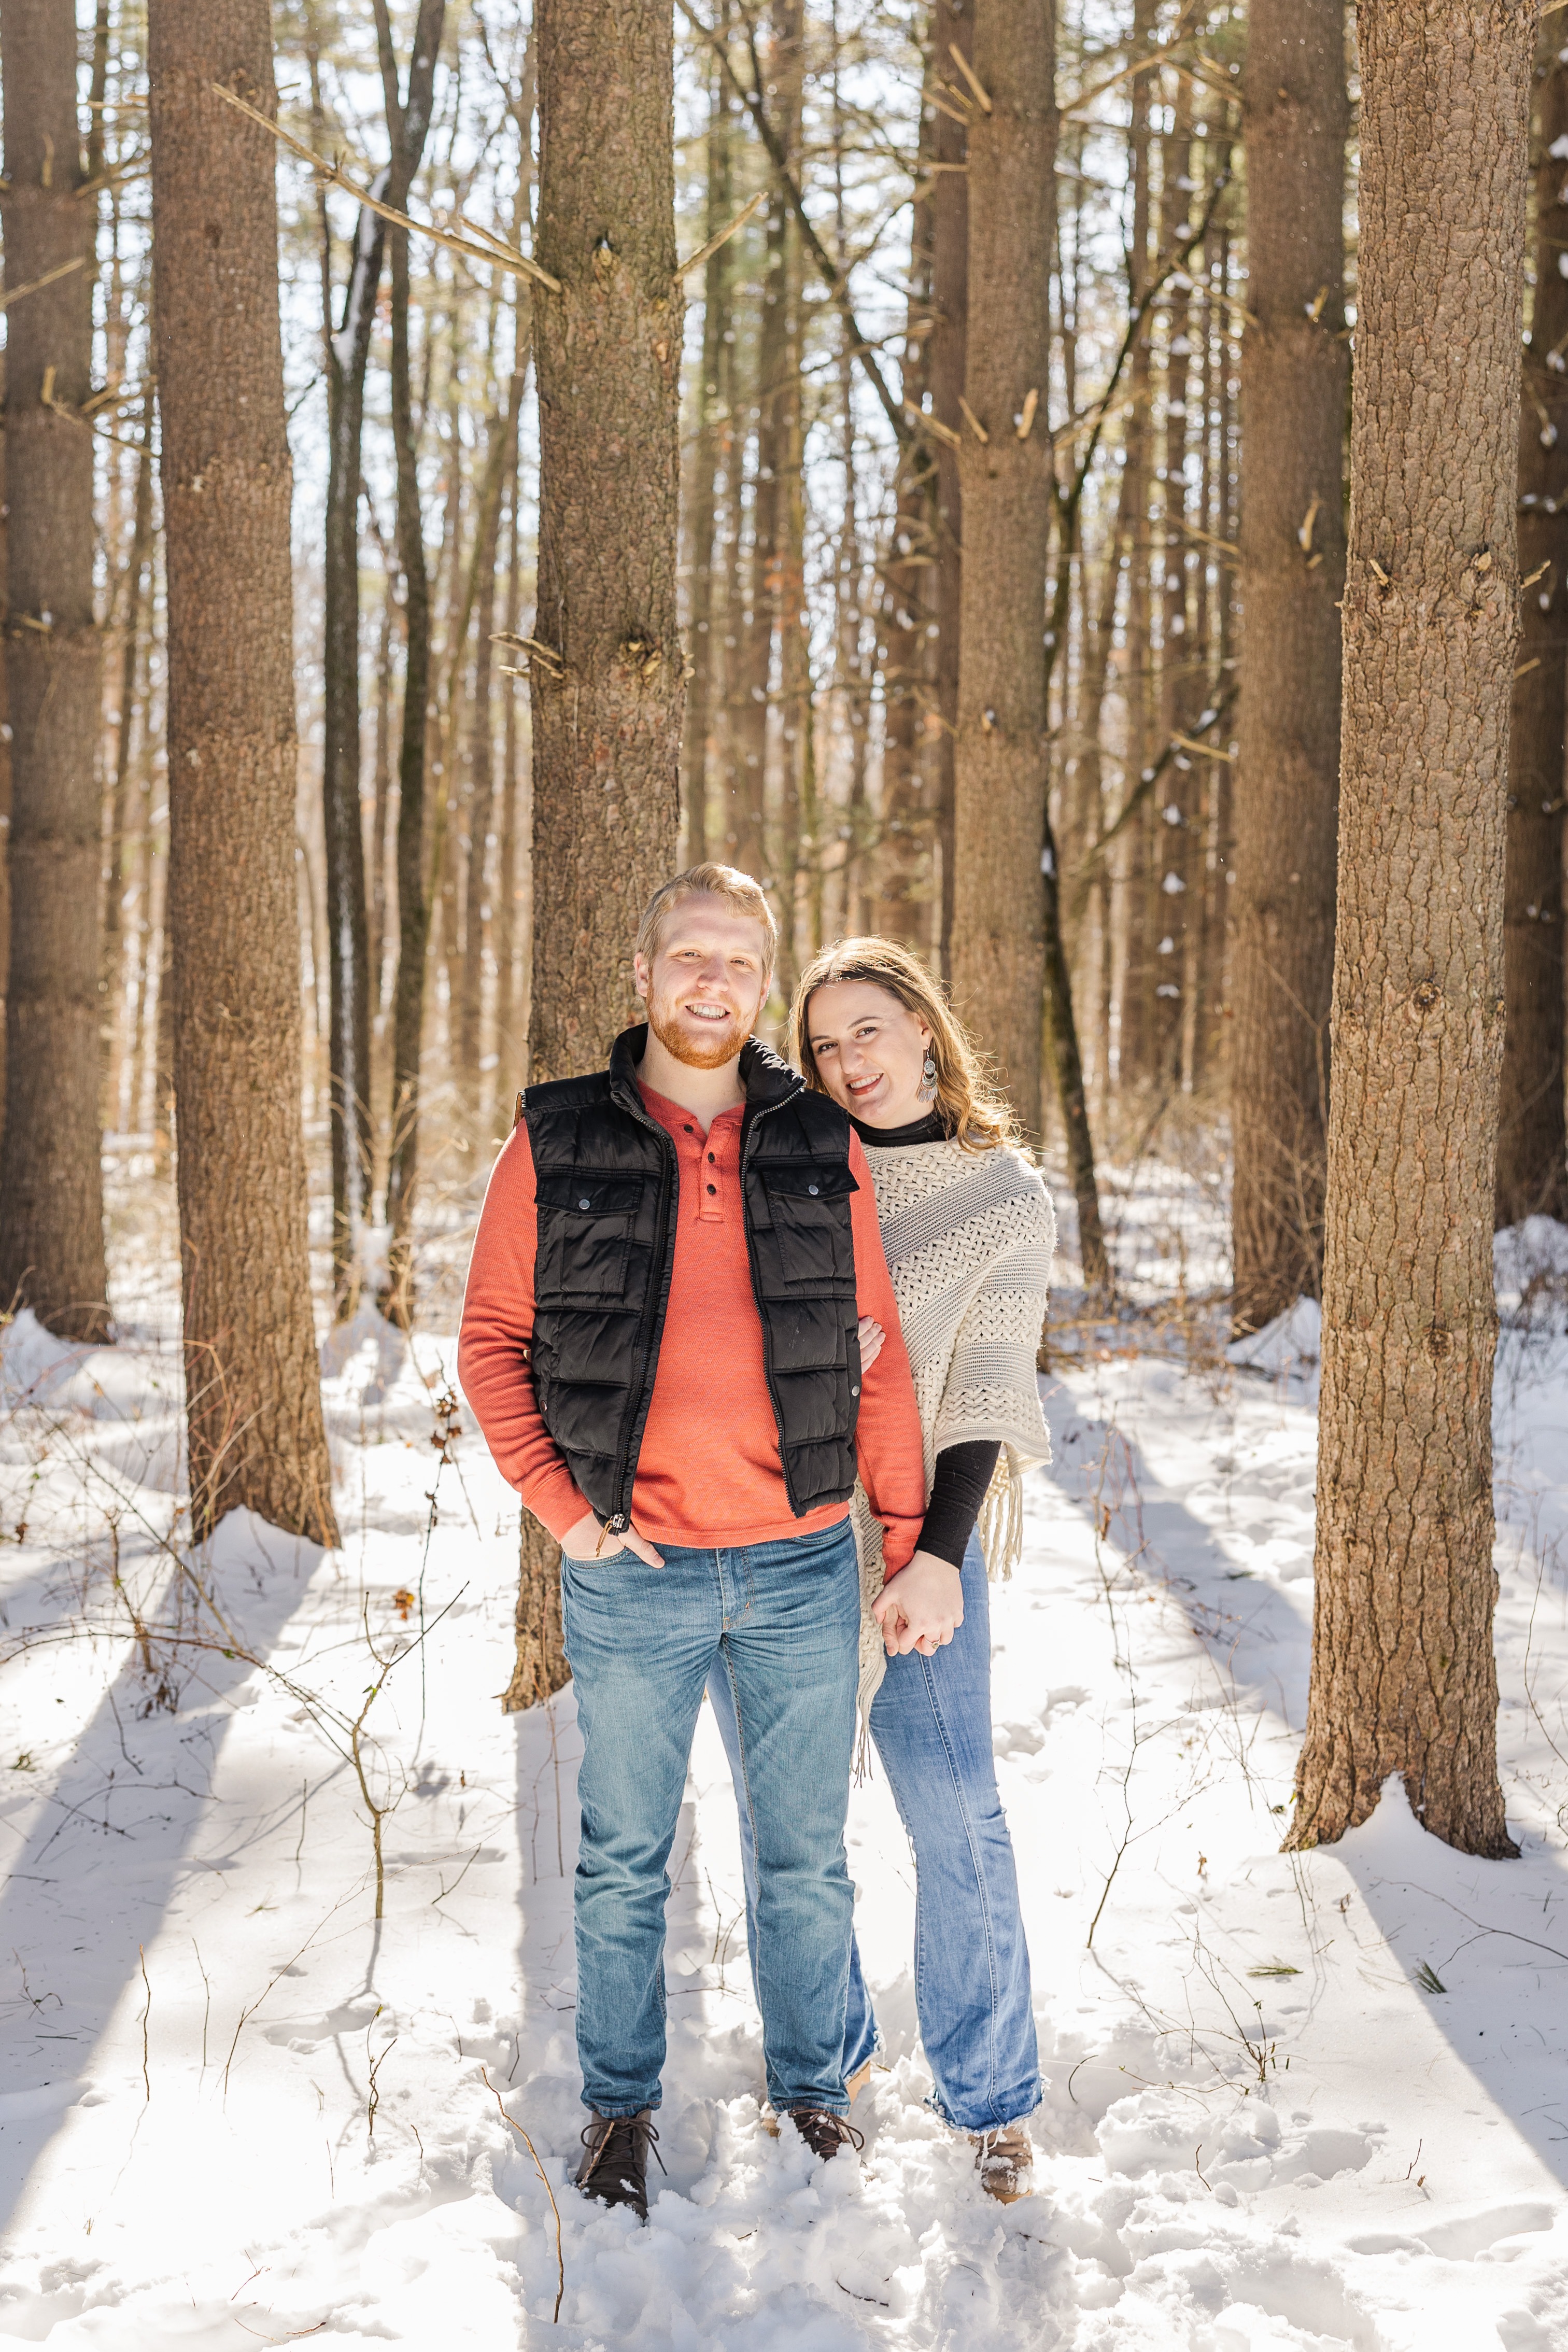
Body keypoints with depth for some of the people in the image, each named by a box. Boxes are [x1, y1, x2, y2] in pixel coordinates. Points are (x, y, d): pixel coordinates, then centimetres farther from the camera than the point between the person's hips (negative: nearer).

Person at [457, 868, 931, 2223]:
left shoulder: (823, 1145, 3)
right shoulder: (557, 1142, -2)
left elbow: (875, 1355, 6)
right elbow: (491, 1339, 2)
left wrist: (905, 1538, 3)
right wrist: (561, 1505, -7)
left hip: (803, 1565, 1)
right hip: (633, 1576, -1)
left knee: (807, 1856, 13)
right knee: (625, 1859, 12)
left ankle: (811, 2090, 30)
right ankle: (622, 2108, 29)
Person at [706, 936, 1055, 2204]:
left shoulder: (1007, 1199, 0)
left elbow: (988, 1394, -6)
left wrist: (939, 1560, -16)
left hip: (909, 1528, -2)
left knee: (956, 1816, -6)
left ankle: (992, 2097, 10)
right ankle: (825, 2053, 27)